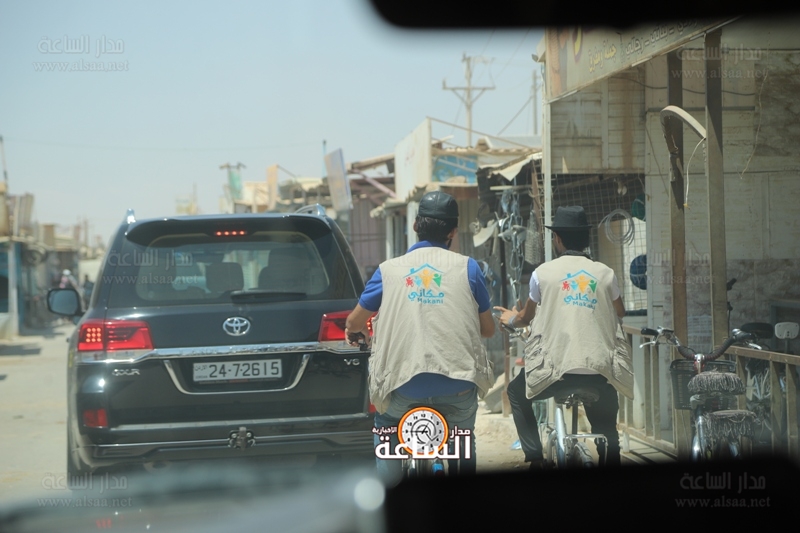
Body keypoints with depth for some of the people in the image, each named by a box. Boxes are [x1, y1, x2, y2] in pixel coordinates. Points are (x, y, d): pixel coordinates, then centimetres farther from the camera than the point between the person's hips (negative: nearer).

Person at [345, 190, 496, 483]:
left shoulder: (389, 269, 7)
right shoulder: (467, 267, 6)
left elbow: (354, 323, 14)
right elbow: (488, 329, 13)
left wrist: (356, 330, 38)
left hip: (404, 384, 0)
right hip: (458, 386, 0)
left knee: (386, 428, 29)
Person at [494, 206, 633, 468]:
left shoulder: (543, 273, 2)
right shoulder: (605, 273, 6)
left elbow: (526, 316, 17)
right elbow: (620, 312, 22)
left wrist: (511, 319, 39)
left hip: (556, 370, -2)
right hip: (601, 373, 2)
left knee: (517, 393, 25)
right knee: (606, 430, 21)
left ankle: (535, 458, 12)